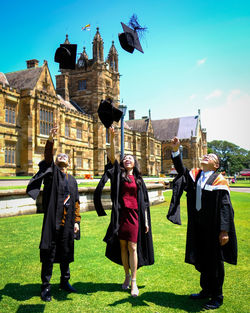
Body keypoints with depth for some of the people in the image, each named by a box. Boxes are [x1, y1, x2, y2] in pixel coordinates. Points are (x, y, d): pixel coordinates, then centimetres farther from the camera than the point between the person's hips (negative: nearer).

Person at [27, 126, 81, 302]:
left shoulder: (72, 180, 15)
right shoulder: (52, 172, 4)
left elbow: (76, 202, 14)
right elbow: (47, 157, -15)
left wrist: (76, 221, 7)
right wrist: (51, 139, -29)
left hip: (67, 223, 4)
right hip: (53, 220, -4)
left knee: (66, 252, 14)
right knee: (49, 253, 1)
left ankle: (65, 281, 31)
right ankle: (46, 287, 13)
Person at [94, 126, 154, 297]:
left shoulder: (139, 180, 11)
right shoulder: (119, 174, 8)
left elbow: (144, 202, 11)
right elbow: (112, 157, -8)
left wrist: (146, 221, 5)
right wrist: (112, 137, -20)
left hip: (134, 216, 0)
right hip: (121, 215, 0)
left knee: (133, 247, -3)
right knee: (122, 247, 9)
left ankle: (134, 282, 4)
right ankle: (127, 275, 27)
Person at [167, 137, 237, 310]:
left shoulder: (219, 180, -10)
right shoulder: (195, 175, 9)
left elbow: (225, 207, -14)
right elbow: (181, 169, -1)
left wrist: (224, 231, -19)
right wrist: (176, 149, -14)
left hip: (213, 227, -6)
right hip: (198, 226, 6)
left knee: (214, 261, 6)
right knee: (201, 260, 17)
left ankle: (217, 297, 22)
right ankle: (206, 290, 35)